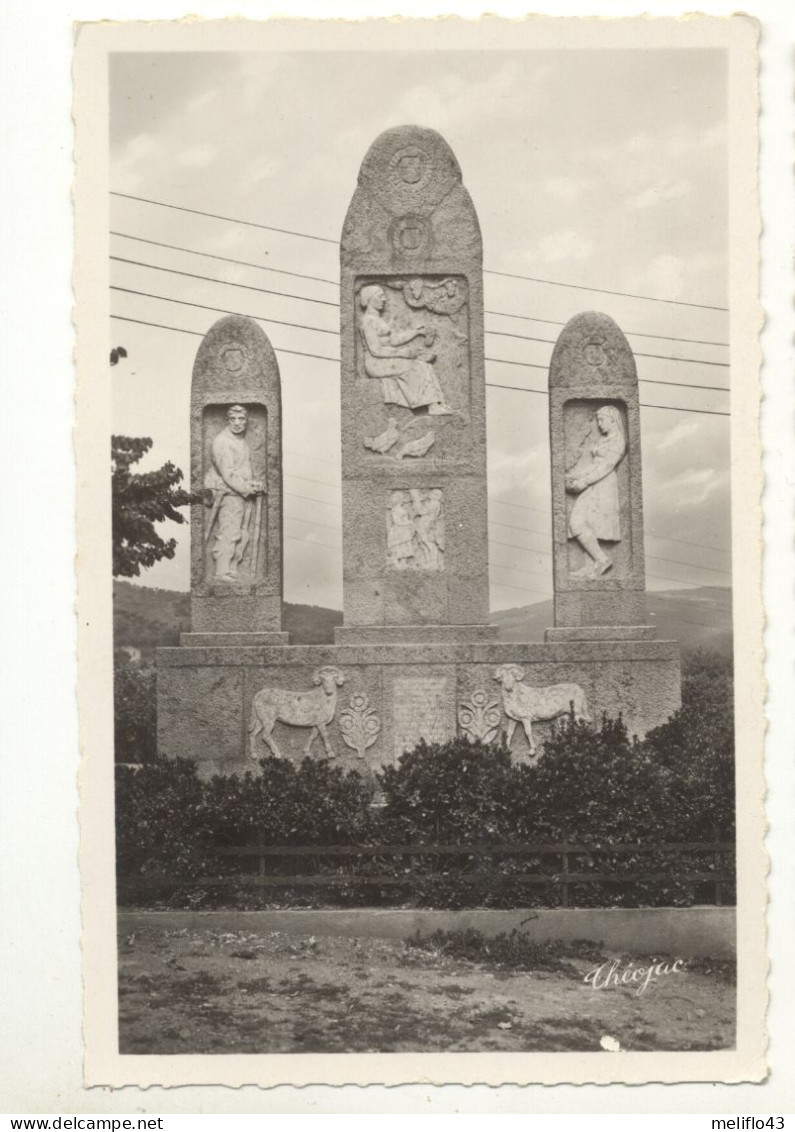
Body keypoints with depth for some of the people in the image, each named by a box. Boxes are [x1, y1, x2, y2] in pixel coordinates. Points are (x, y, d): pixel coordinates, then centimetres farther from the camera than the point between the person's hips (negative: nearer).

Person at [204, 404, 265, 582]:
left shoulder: (242, 442, 18)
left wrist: (255, 484, 4)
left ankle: (232, 572, 13)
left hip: (245, 495, 9)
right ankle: (222, 574, -9)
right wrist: (248, 488, -15)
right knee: (229, 534, -11)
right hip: (228, 494, -9)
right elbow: (228, 475, -17)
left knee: (243, 537, 8)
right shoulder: (221, 442, -11)